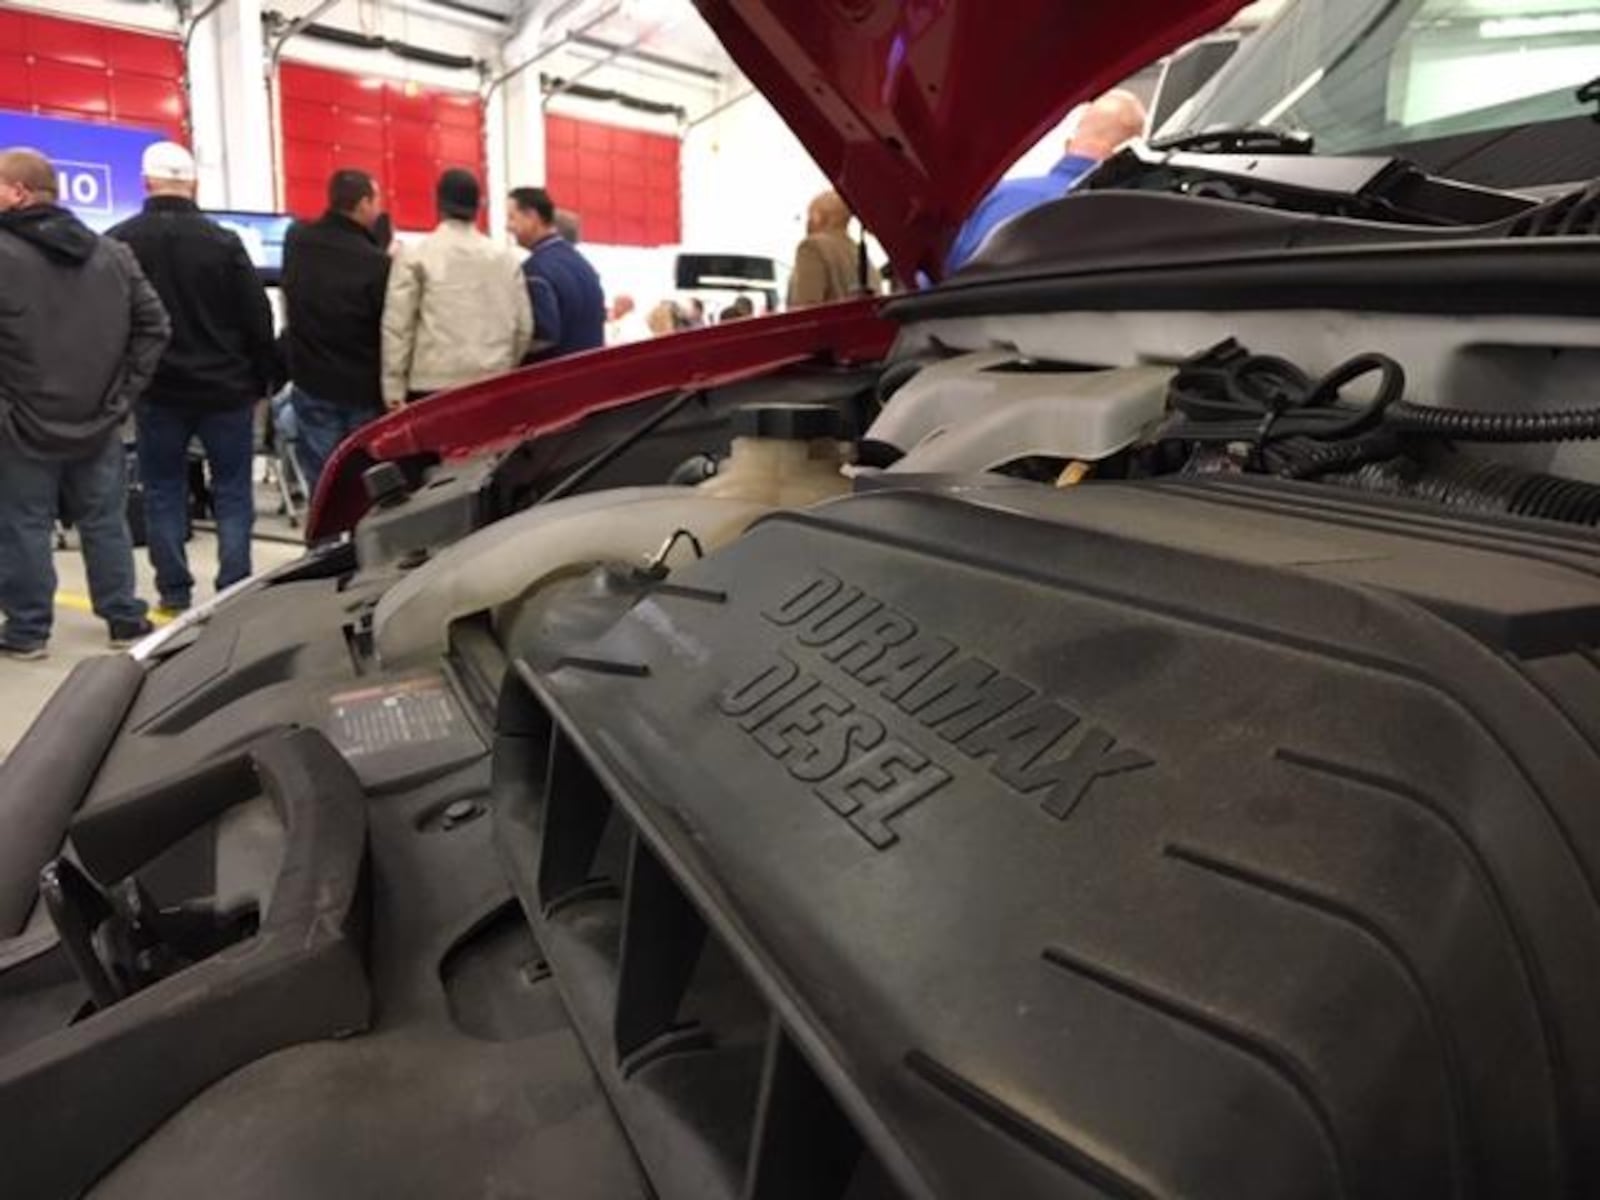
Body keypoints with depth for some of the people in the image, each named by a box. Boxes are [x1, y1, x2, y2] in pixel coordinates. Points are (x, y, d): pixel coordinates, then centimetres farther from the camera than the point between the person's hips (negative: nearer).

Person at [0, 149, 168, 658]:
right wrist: (125, 390, 6)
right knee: (106, 522, 13)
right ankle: (125, 619, 18)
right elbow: (153, 324, 5)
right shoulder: (113, 254, 7)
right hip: (99, 420, 5)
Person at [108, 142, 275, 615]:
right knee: (232, 492, 5)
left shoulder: (117, 242, -1)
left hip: (156, 390, 2)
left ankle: (174, 594, 11)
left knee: (163, 492, 10)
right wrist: (262, 380, 6)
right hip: (225, 387, -1)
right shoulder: (223, 242, -7)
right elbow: (258, 318, -5)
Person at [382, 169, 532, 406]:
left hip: (433, 384, -3)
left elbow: (397, 326, -3)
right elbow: (523, 326, 10)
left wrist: (394, 391, 1)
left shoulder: (415, 256, 0)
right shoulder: (506, 258, 10)